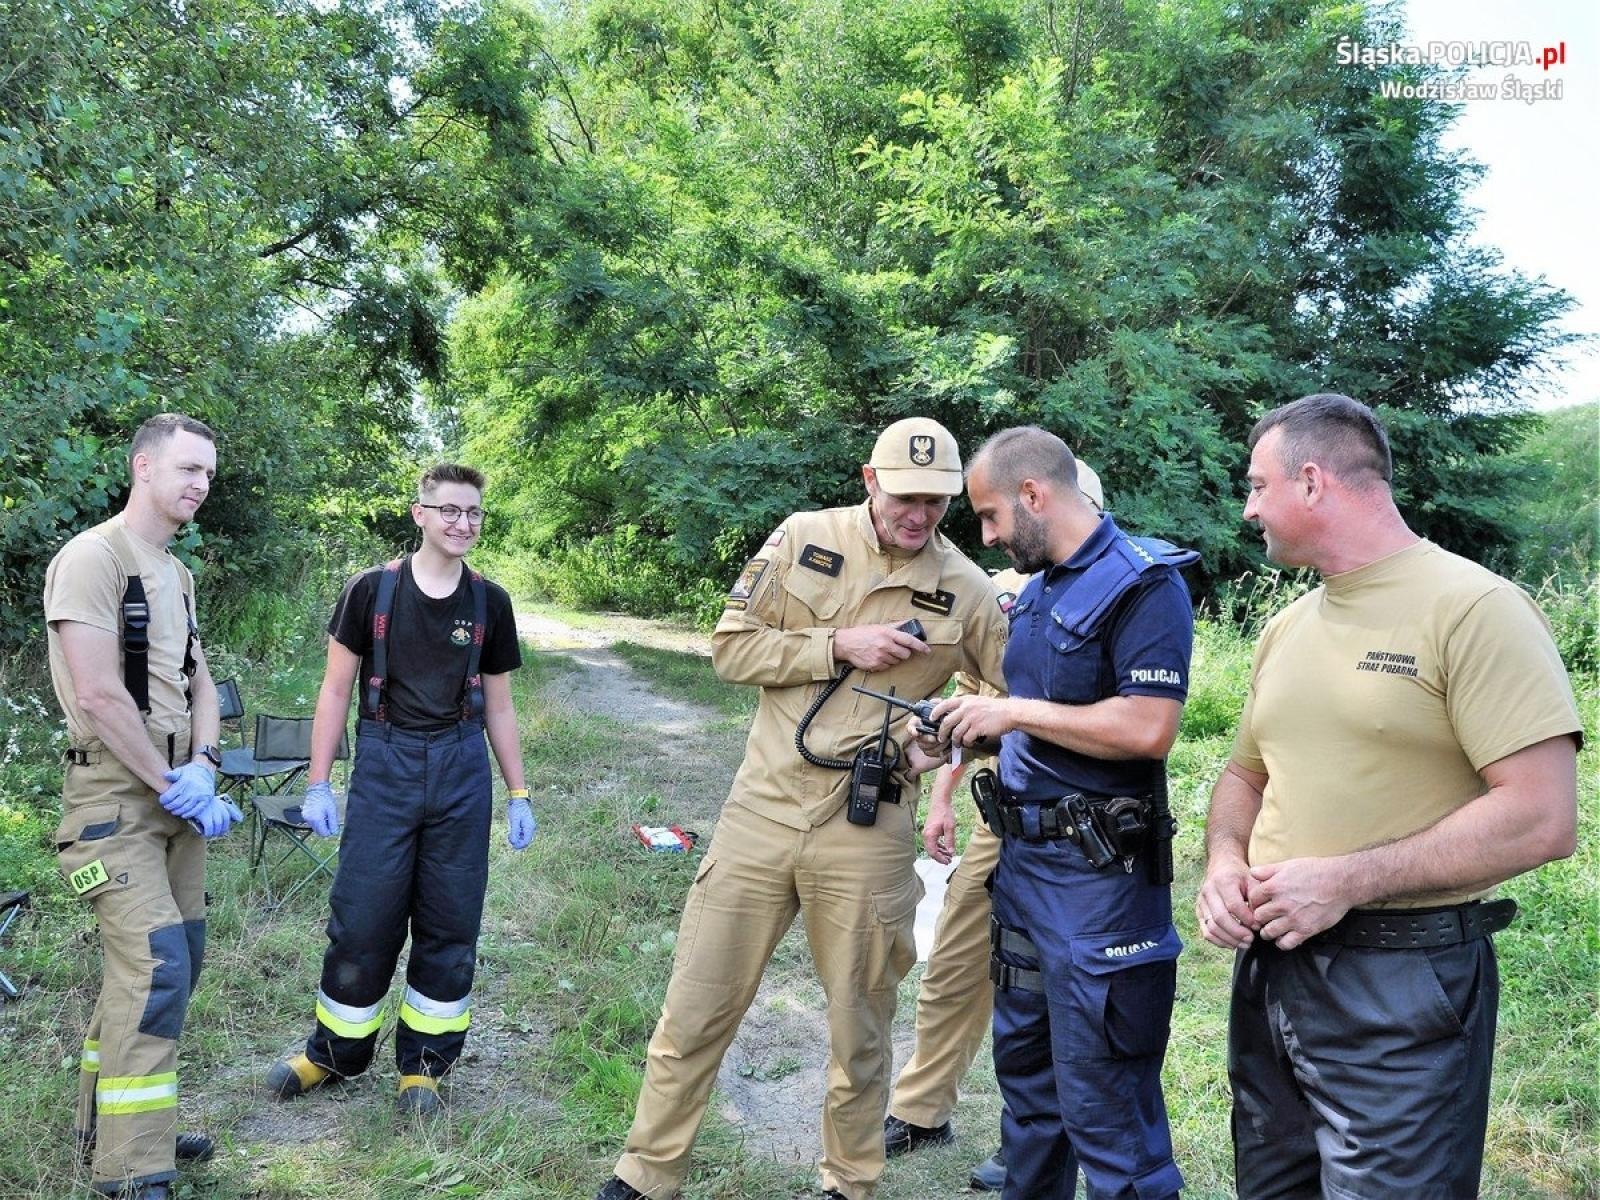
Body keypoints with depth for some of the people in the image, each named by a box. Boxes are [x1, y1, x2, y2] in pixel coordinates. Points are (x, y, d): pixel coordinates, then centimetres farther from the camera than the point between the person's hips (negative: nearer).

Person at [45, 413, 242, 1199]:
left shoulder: (177, 575, 15)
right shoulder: (92, 558, -13)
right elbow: (100, 695, -19)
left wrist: (202, 771, -4)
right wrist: (173, 786, -14)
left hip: (177, 792, 9)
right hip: (115, 795, -8)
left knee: (168, 964, 12)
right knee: (155, 968, -12)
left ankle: (112, 1126, 27)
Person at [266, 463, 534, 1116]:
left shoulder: (489, 602, 4)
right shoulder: (372, 589, -2)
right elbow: (336, 689, 2)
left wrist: (519, 796, 10)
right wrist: (318, 784, -2)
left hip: (461, 770, 2)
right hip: (384, 765, -1)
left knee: (449, 925, 6)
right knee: (361, 916, 3)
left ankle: (424, 1064, 21)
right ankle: (333, 1052, 25)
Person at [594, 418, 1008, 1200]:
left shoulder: (965, 589, -1)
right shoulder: (803, 539, 0)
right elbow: (729, 649, -3)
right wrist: (839, 645, -14)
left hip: (867, 831, 0)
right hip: (763, 807, 1)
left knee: (859, 1028, 13)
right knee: (696, 1010, 9)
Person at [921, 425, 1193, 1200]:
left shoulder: (1143, 583, -14)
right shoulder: (1036, 591, 13)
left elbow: (1147, 729, -24)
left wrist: (1015, 712, -18)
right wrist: (961, 738, 3)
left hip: (1097, 875, -9)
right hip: (1022, 859, 9)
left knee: (1102, 1102, 1)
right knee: (1024, 1066, 20)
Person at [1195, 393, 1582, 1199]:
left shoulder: (1474, 607, -13)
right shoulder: (1286, 627, 10)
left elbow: (1542, 819, -19)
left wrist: (1347, 880, -21)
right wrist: (1225, 862, -2)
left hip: (1403, 987, -7)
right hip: (1269, 968, 7)